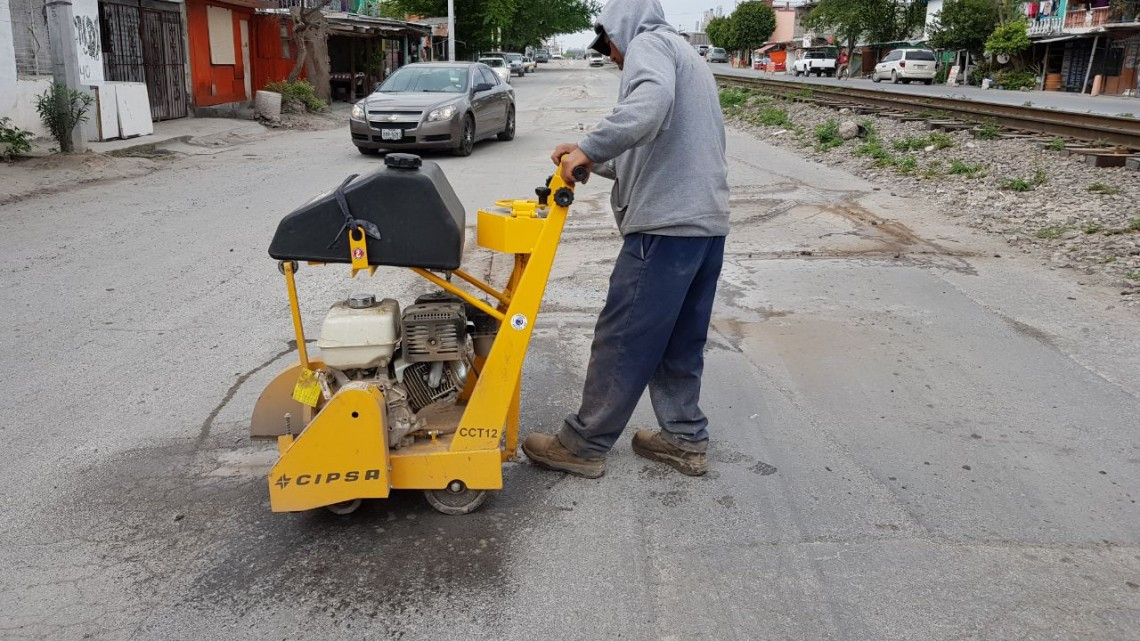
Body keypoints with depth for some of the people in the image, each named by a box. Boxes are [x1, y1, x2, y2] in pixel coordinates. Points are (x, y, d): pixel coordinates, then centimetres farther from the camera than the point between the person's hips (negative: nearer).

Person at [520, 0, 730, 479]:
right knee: (679, 340, 16)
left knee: (622, 339, -2)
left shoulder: (648, 44, -3)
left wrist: (588, 148, -21)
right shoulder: (684, 56, 28)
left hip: (666, 224, -10)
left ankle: (583, 444, 8)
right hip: (707, 221, 10)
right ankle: (685, 437, 23)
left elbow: (650, 104, -28)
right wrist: (591, 159, 20)